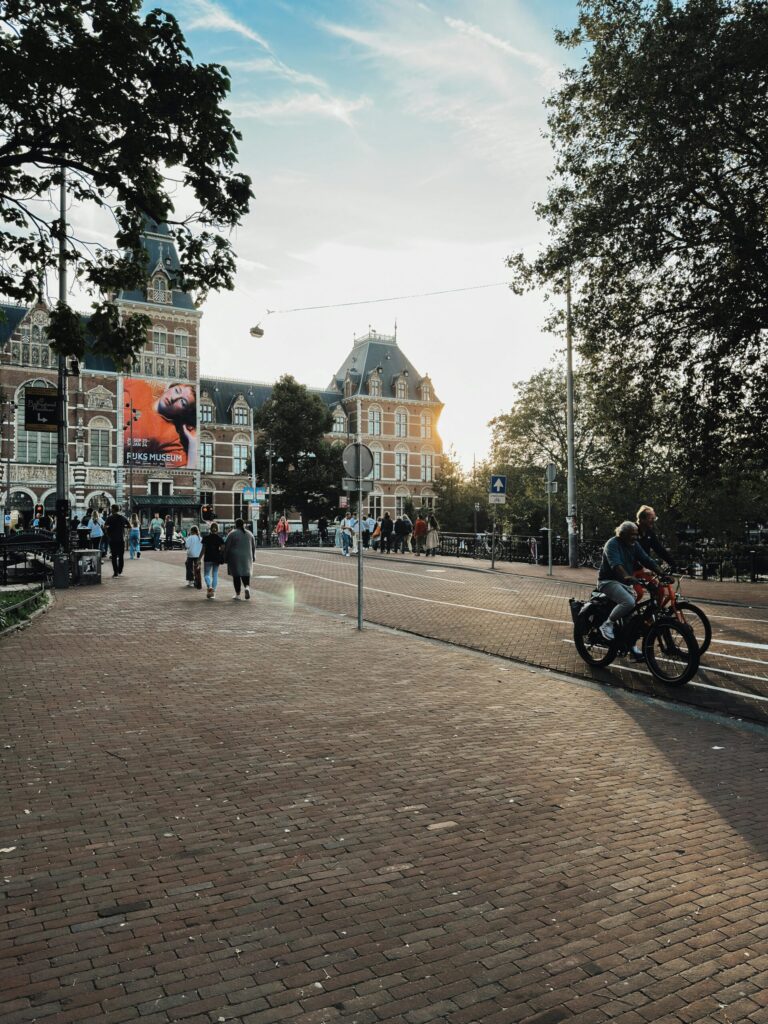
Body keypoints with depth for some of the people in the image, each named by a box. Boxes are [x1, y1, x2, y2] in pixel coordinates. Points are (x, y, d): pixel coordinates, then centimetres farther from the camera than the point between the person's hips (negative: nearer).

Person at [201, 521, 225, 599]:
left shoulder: (206, 537, -4)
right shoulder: (219, 537, -1)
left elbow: (203, 549, -5)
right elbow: (222, 548, -7)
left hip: (208, 558, -2)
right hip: (217, 558, 2)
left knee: (206, 574, 10)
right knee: (215, 575, 10)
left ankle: (209, 587, -16)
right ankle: (213, 591, 7)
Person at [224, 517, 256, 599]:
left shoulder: (232, 533, -5)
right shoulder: (249, 534, 8)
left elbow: (226, 546, -6)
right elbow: (253, 547, 12)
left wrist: (225, 557, 3)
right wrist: (252, 557, 20)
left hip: (235, 558, -3)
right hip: (247, 557, 3)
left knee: (236, 576, 3)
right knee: (246, 574, 11)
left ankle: (237, 594, 3)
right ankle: (247, 587, -15)